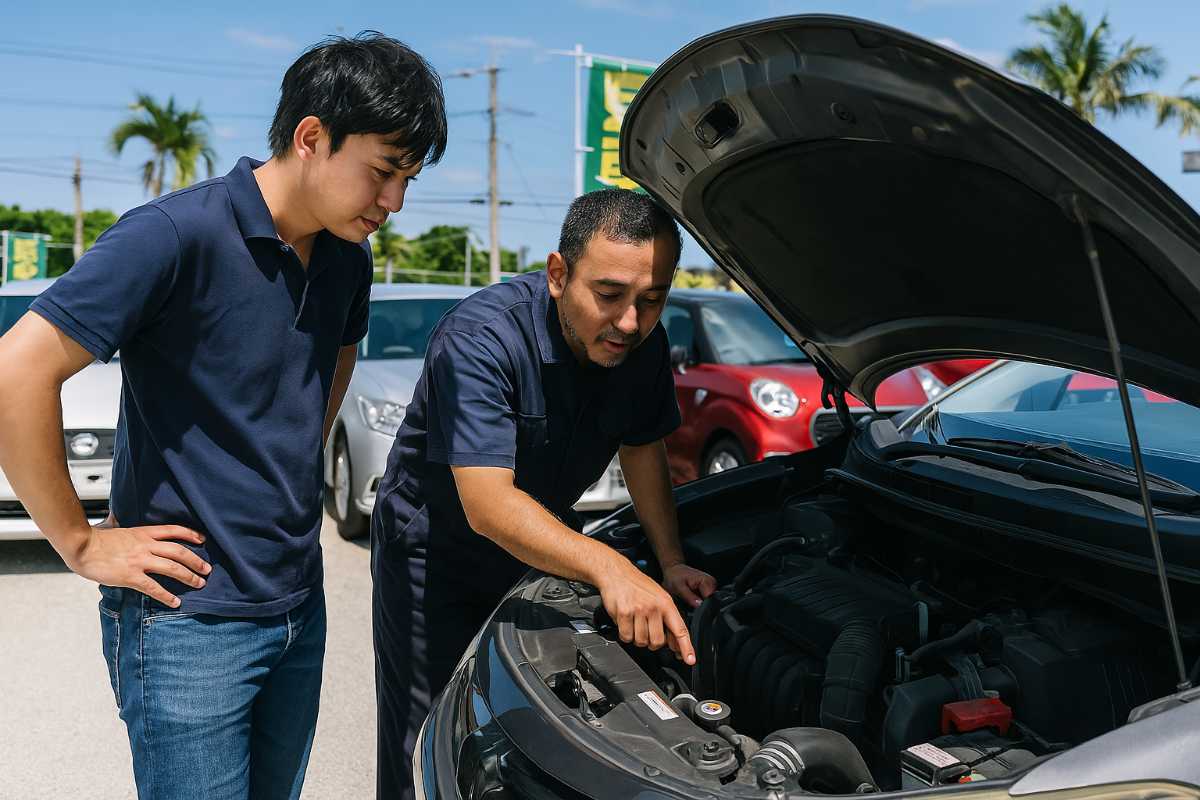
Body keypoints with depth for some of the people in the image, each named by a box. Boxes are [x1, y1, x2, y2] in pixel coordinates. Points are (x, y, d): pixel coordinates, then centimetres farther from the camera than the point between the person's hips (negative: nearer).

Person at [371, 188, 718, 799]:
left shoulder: (643, 344, -12)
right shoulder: (480, 336, -33)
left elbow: (642, 451, 3)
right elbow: (489, 504, -40)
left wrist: (672, 564, -9)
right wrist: (606, 566, -52)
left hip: (535, 550, 5)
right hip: (433, 550, -5)